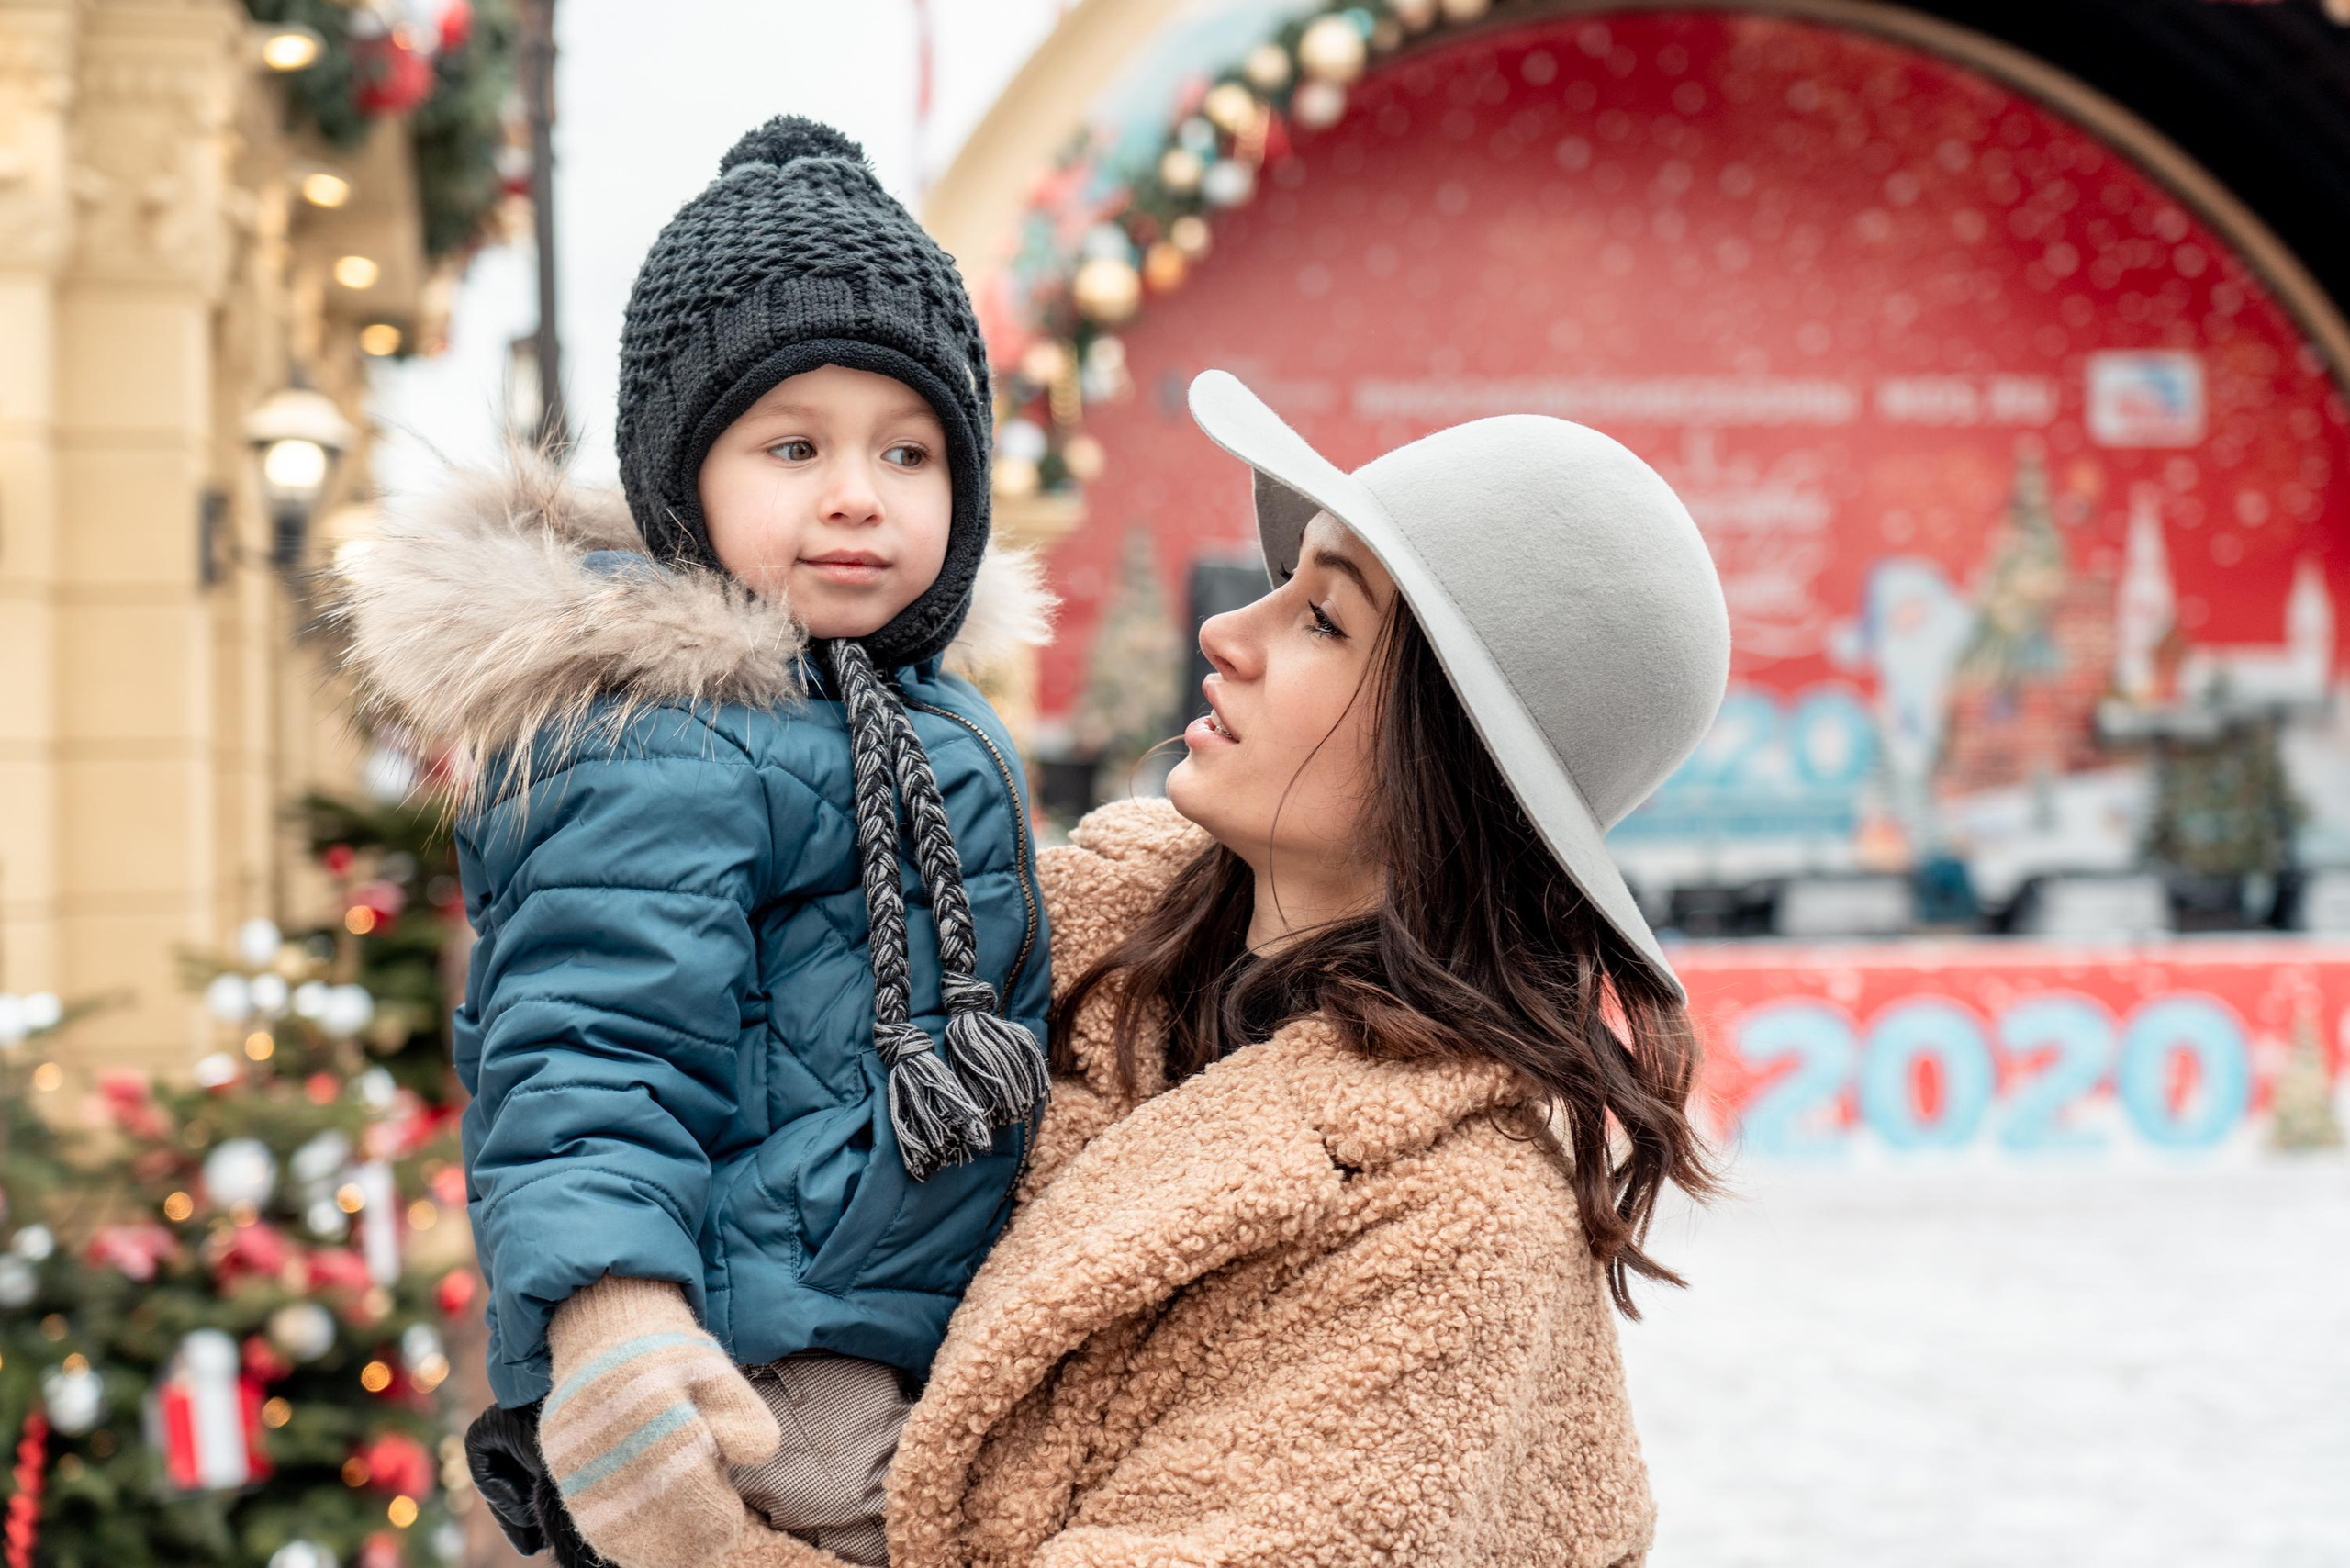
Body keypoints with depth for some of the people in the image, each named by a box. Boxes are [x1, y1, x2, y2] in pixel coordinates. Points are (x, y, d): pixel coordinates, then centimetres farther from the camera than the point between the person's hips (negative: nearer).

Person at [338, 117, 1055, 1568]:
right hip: (760, 1387, -10)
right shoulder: (664, 742, -16)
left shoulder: (922, 713, 16)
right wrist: (612, 1318, -39)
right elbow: (597, 1047, -25)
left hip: (938, 1362, 10)